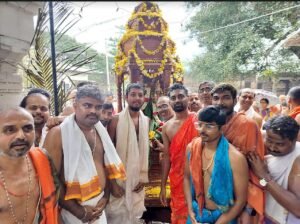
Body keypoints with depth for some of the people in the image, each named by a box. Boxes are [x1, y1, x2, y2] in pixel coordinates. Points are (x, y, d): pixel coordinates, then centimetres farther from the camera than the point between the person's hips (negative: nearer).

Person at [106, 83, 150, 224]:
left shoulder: (146, 121, 3)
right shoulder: (116, 120, -10)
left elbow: (146, 151, 7)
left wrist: (144, 177, 2)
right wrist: (112, 182, -12)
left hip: (137, 179, 4)